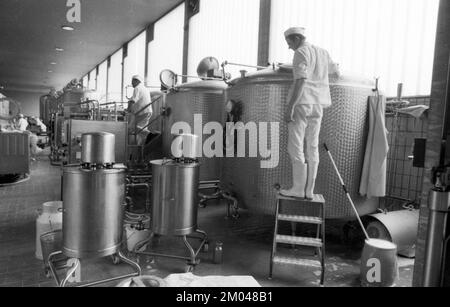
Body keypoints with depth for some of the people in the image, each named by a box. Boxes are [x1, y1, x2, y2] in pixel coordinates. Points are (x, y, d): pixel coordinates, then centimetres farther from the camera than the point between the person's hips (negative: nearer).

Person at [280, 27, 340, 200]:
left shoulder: (301, 53, -6)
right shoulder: (322, 52, 17)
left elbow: (301, 81, -18)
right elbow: (336, 72, 32)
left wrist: (290, 107, -21)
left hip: (301, 103, -7)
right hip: (317, 105, 8)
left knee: (295, 147, -4)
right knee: (312, 147, 6)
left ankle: (298, 189, -4)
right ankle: (309, 191, 7)